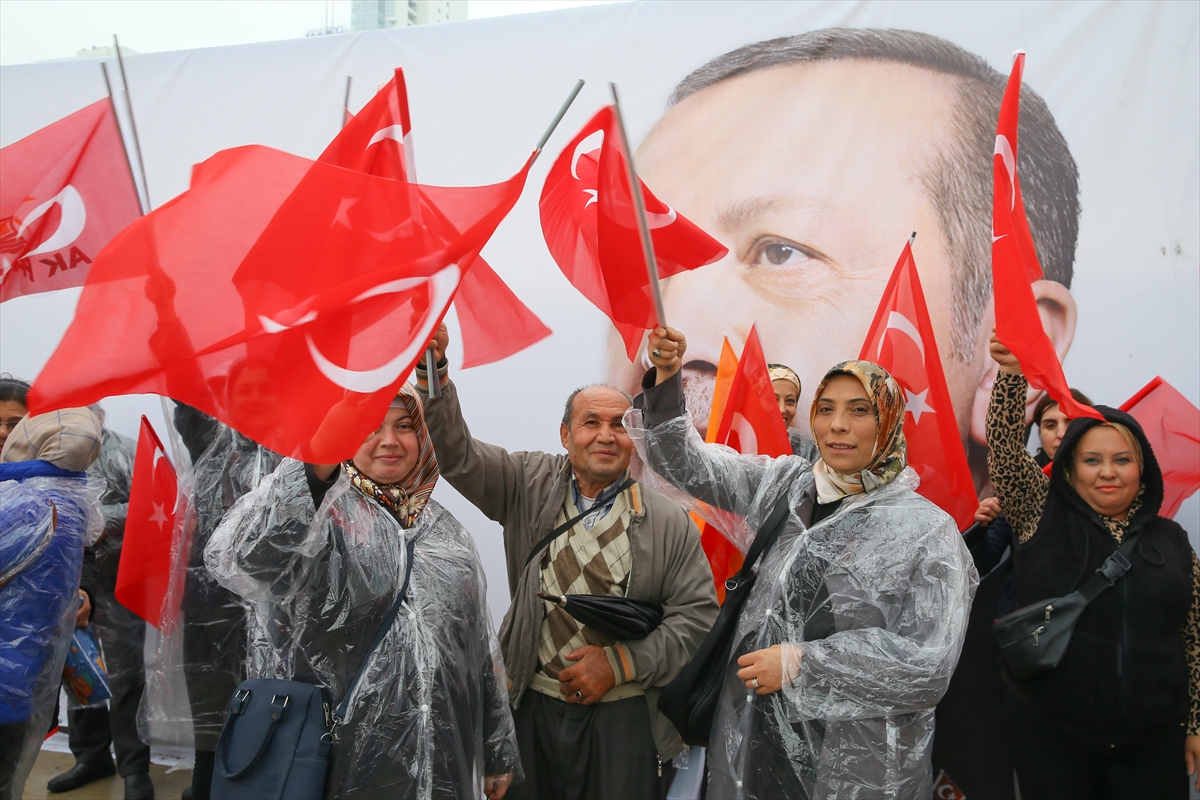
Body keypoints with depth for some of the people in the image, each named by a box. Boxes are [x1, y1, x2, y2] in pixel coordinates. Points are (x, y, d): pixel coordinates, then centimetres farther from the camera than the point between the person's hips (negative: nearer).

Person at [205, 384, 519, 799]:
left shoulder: (445, 530, 9)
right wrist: (313, 469, -43)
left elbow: (481, 647, 13)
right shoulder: (322, 512, -8)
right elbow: (235, 559, -30)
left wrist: (499, 752, 14)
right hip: (344, 766, -4)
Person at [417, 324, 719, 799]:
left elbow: (698, 614, -3)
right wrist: (432, 371, -21)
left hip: (625, 715, -1)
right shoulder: (531, 485, 4)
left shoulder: (668, 523, -2)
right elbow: (457, 456, -6)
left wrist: (621, 662, -13)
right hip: (533, 706, 2)